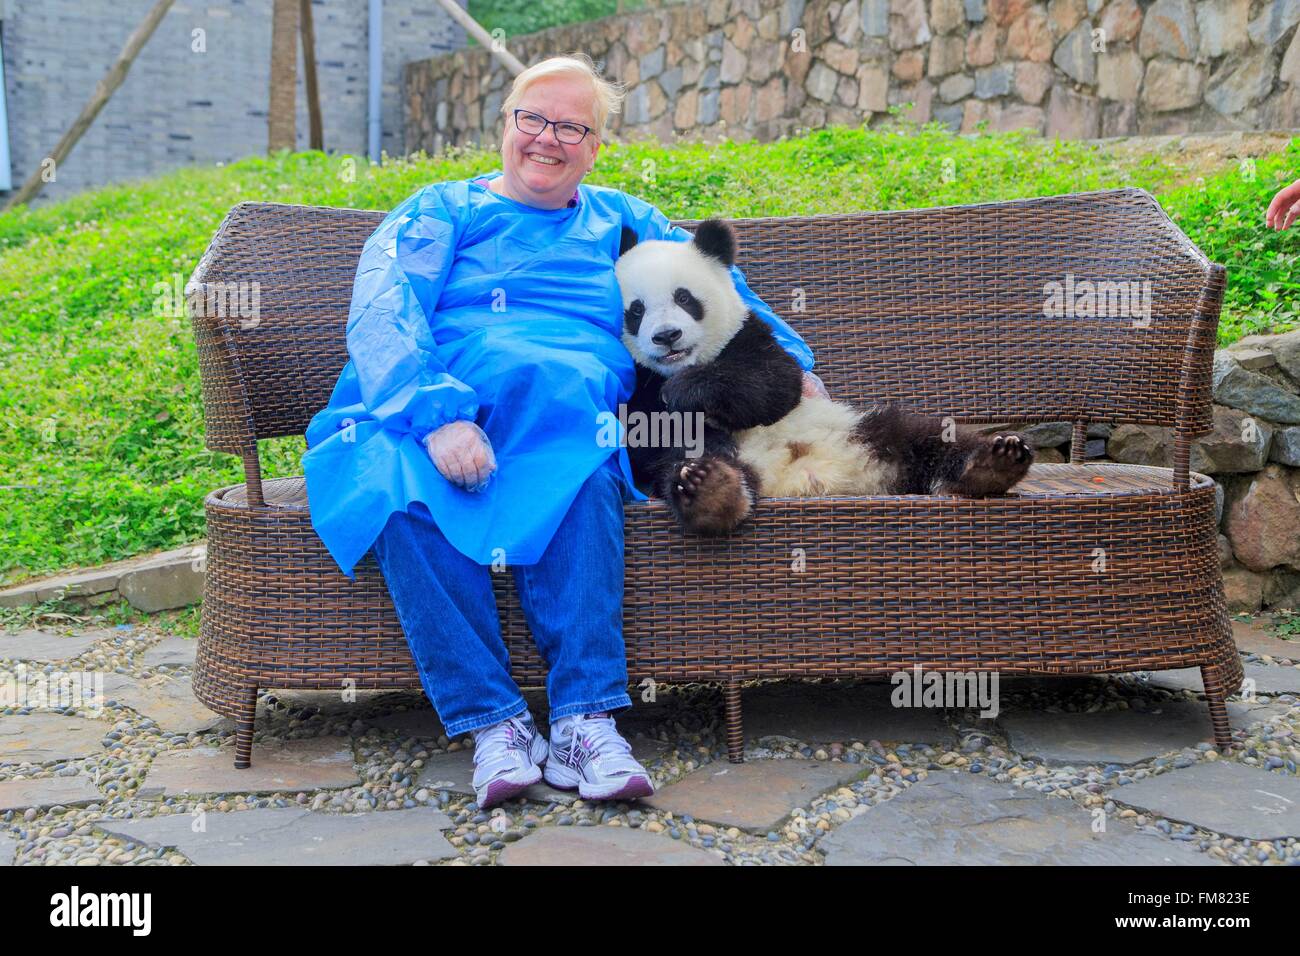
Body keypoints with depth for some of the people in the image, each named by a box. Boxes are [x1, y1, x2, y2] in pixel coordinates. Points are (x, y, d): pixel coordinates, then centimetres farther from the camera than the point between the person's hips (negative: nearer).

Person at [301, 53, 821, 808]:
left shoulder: (619, 220, 29)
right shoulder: (444, 210, 18)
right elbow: (382, 313, 0)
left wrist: (790, 362, 26)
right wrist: (435, 412, -18)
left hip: (571, 415, 1)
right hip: (425, 407, 0)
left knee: (584, 463, -37)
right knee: (400, 488, -36)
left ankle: (585, 719, -37)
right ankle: (493, 723, -30)